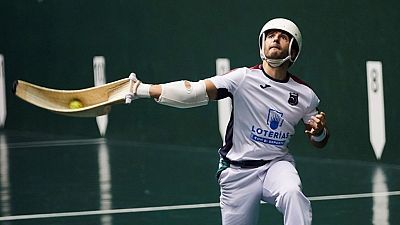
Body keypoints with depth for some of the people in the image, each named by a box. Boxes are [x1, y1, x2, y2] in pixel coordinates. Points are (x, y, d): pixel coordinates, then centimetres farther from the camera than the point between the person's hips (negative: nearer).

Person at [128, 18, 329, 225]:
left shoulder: (305, 95, 0)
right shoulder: (243, 78, -9)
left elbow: (319, 143, 11)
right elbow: (194, 91, -19)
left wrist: (319, 132, -15)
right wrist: (140, 89, -30)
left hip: (276, 163, 0)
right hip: (237, 172, 0)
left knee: (291, 192, -33)